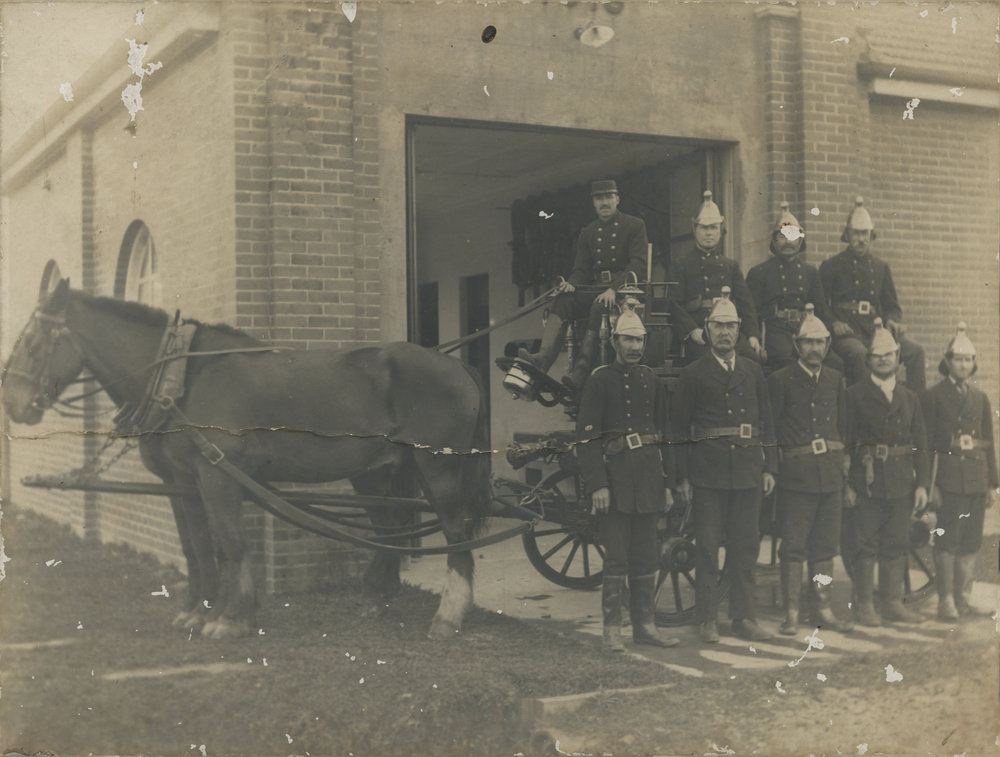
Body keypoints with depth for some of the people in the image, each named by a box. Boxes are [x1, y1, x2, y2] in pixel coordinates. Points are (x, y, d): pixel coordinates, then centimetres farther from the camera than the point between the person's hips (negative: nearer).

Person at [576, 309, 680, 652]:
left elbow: (664, 432, 18)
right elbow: (587, 437, -8)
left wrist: (667, 481, 12)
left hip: (649, 475, 5)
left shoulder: (651, 380, 14)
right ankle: (612, 628, 6)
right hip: (616, 475, -5)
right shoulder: (600, 380, -2)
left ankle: (644, 624, 18)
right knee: (616, 556, -3)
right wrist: (597, 485, -15)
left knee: (646, 556, 9)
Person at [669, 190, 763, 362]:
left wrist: (753, 334, 0)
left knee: (752, 355, -24)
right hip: (698, 333, -4)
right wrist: (691, 331, -15)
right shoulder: (680, 264, 12)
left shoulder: (731, 265, 25)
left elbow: (746, 303, 16)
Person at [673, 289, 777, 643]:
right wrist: (683, 476, -4)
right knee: (707, 546, 0)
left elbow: (766, 421, 15)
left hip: (748, 471, 3)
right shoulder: (693, 374, 4)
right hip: (708, 472, -3)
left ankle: (744, 616, 14)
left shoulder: (753, 371, 14)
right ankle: (706, 619, 7)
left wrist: (768, 467, 8)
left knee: (745, 546, 6)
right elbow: (680, 427, 2)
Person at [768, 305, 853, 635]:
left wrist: (844, 465, 9)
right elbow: (769, 428, -1)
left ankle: (821, 608, 18)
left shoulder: (836, 380, 12)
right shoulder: (780, 380, -2)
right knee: (793, 546, -3)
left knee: (826, 544, 9)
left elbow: (844, 425, 16)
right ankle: (791, 612, 4)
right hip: (796, 474, -4)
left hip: (831, 473, 5)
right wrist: (775, 466, -6)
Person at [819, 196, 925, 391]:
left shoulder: (881, 267, 20)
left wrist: (892, 321, -2)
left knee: (915, 350, -19)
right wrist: (833, 323, -15)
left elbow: (892, 306, 22)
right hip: (847, 334, -4)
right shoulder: (831, 266, 9)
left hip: (875, 331, 4)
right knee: (858, 353, -38)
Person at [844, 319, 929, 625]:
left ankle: (893, 604, 16)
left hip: (902, 483, 4)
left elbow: (920, 444, 13)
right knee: (865, 545, -1)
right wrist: (846, 483, -10)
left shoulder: (910, 398, 14)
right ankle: (864, 606, 7)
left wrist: (921, 484, 5)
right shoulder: (854, 395, 1)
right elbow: (844, 440, -3)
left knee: (896, 546, 8)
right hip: (867, 482, -4)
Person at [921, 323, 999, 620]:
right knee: (947, 539, -4)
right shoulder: (934, 395, -2)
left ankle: (964, 597, 16)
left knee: (971, 540, 7)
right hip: (949, 478, -5)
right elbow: (926, 442, -5)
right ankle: (945, 599, 5)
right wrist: (930, 484, -11)